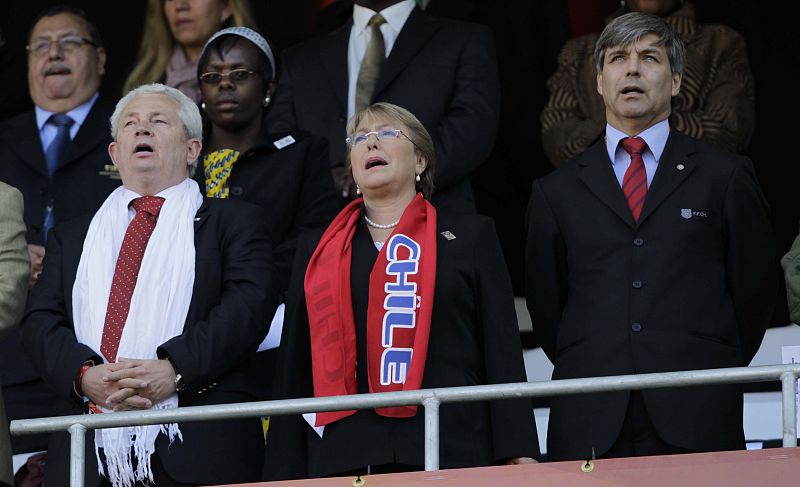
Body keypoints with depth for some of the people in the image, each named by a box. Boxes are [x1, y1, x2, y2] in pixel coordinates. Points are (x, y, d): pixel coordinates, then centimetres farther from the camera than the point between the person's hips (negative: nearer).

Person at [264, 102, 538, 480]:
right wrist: (284, 473, 10)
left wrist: (519, 453, -2)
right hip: (340, 460, 2)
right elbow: (293, 373, 18)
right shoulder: (317, 250, 20)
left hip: (449, 453, -2)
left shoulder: (470, 236, 14)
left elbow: (503, 353, 7)